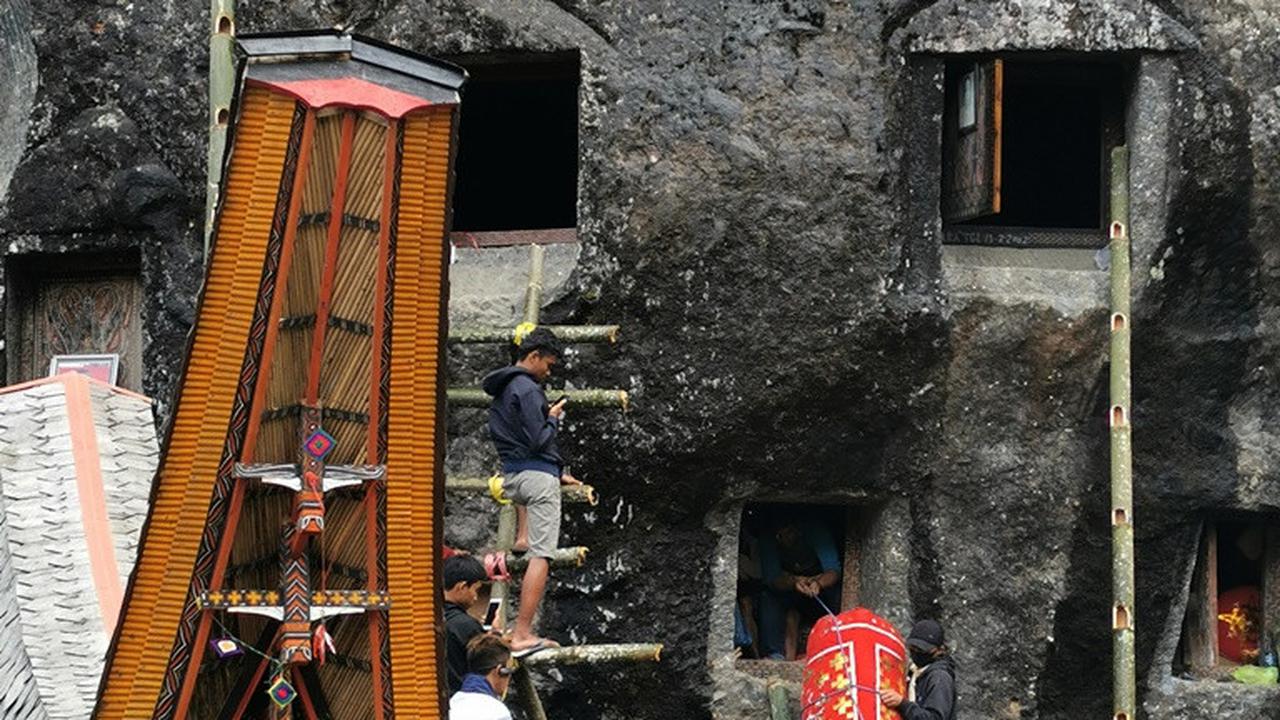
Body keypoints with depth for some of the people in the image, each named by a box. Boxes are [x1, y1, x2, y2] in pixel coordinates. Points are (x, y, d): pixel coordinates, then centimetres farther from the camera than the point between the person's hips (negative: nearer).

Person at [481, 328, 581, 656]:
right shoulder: (527, 390, -14)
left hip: (511, 478, 8)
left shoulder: (501, 389, 16)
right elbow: (539, 441, -20)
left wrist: (556, 473, 26)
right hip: (538, 477, -8)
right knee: (541, 555, -9)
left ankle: (521, 536, 29)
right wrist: (553, 417, 0)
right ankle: (522, 635, -14)